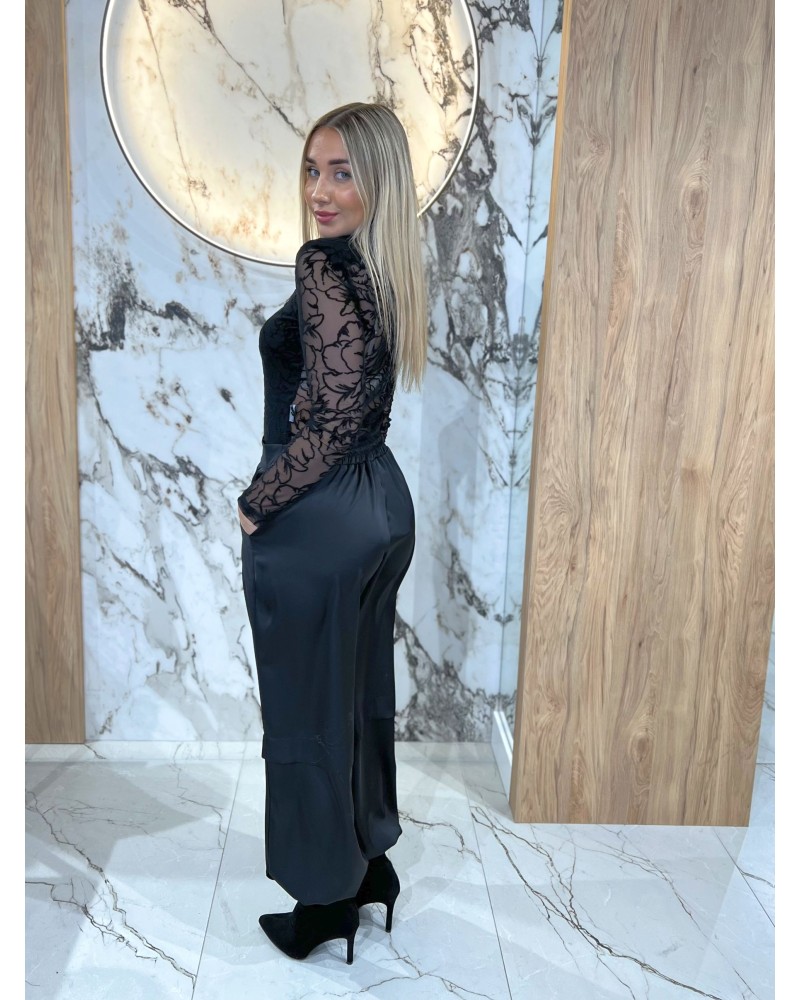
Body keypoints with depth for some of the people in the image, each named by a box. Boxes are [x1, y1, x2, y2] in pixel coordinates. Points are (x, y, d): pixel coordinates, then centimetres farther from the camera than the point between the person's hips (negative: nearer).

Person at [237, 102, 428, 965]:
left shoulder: (325, 265, -18)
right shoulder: (387, 270, 9)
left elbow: (334, 413, -25)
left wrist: (257, 503, -13)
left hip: (316, 524, -9)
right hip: (382, 503, 9)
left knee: (308, 710, 8)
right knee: (364, 692, 21)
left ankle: (327, 901, 28)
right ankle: (372, 865, 40)